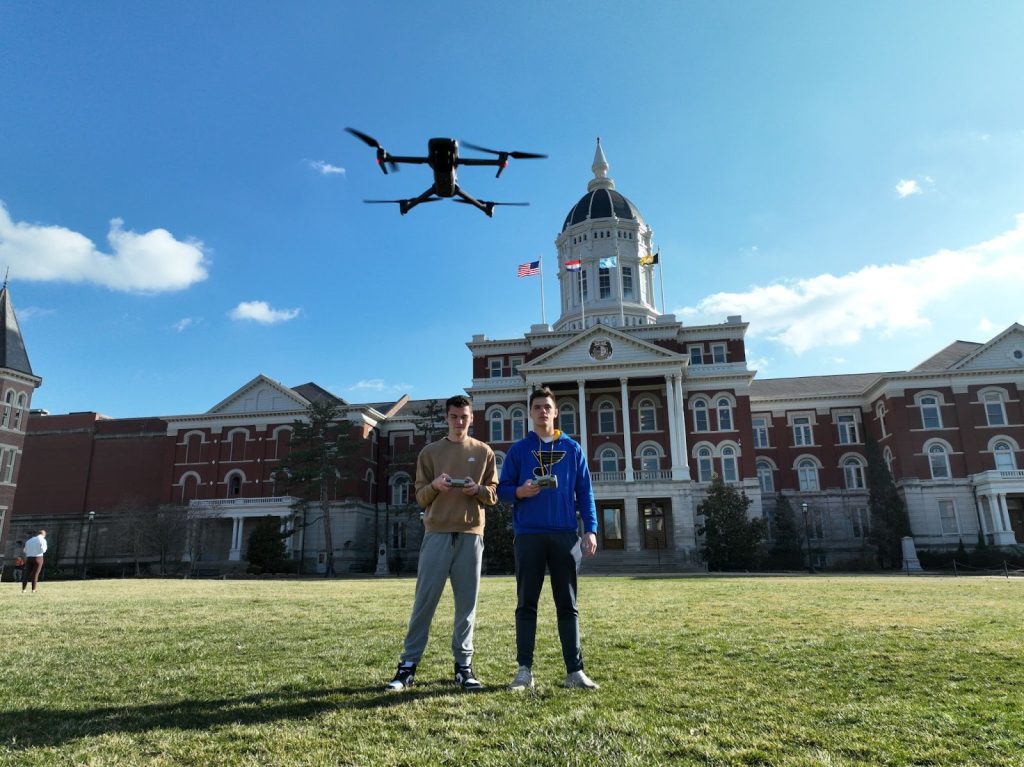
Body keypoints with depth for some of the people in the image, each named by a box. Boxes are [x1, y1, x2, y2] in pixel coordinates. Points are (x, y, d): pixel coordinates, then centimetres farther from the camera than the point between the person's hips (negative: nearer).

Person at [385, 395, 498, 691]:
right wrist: (435, 485, -14)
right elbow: (420, 496, 8)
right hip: (437, 533, -1)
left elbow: (494, 494, 9)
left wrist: (477, 490, -12)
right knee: (424, 601, 0)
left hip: (471, 534, 1)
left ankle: (463, 666, 14)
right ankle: (408, 665, 8)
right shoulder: (430, 452, 9)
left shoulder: (483, 452, 11)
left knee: (467, 604, 5)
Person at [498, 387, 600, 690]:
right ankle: (525, 670, 12)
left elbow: (585, 492, 7)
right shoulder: (518, 449, 7)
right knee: (526, 604, 4)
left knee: (568, 604, 5)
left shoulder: (572, 449, 9)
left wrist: (590, 530, -2)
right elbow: (502, 488, 7)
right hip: (528, 535, 0)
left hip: (565, 534, 1)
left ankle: (575, 670, 11)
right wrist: (519, 492, -15)